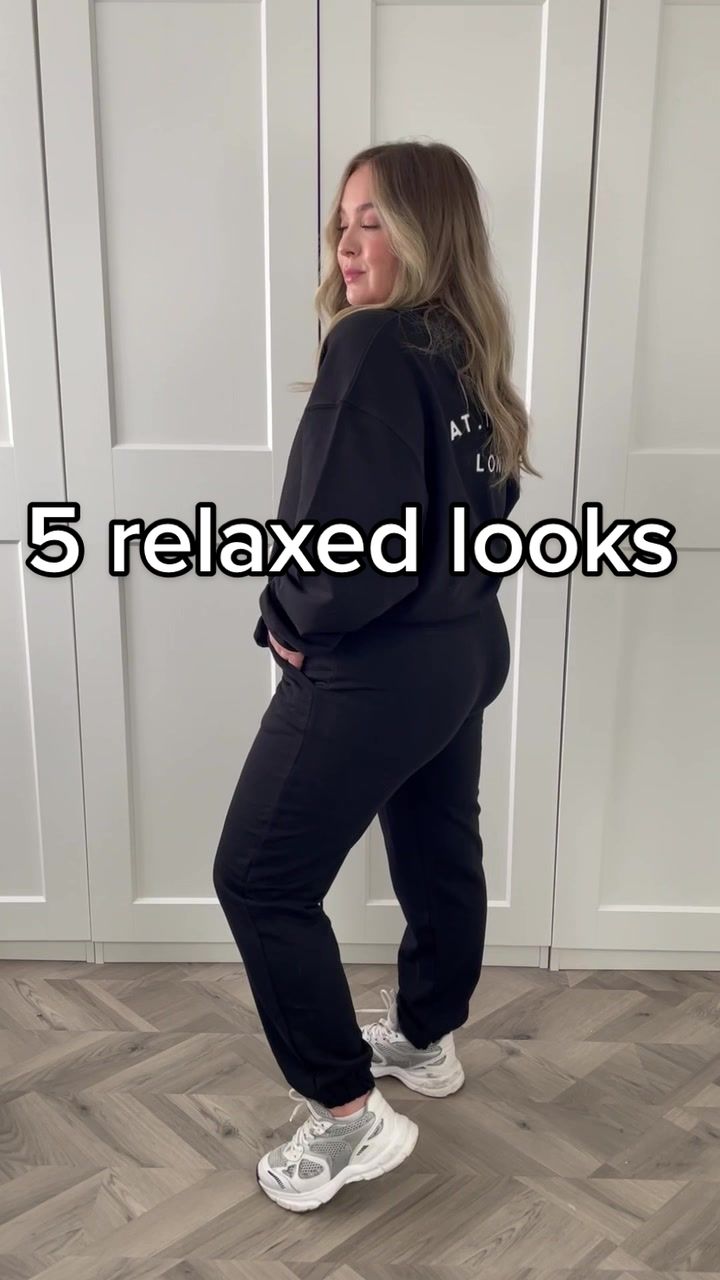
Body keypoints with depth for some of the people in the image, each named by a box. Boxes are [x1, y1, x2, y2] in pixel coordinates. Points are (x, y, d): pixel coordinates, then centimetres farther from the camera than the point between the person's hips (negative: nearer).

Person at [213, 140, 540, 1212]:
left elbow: (351, 543, -27)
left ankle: (350, 1116, 13)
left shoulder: (371, 345, -21)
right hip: (465, 648, 10)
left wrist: (289, 616, -10)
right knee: (440, 848, 22)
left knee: (259, 878, 3)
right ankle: (427, 1040, 44)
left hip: (374, 668, -10)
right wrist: (441, 594, 12)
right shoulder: (469, 350, 7)